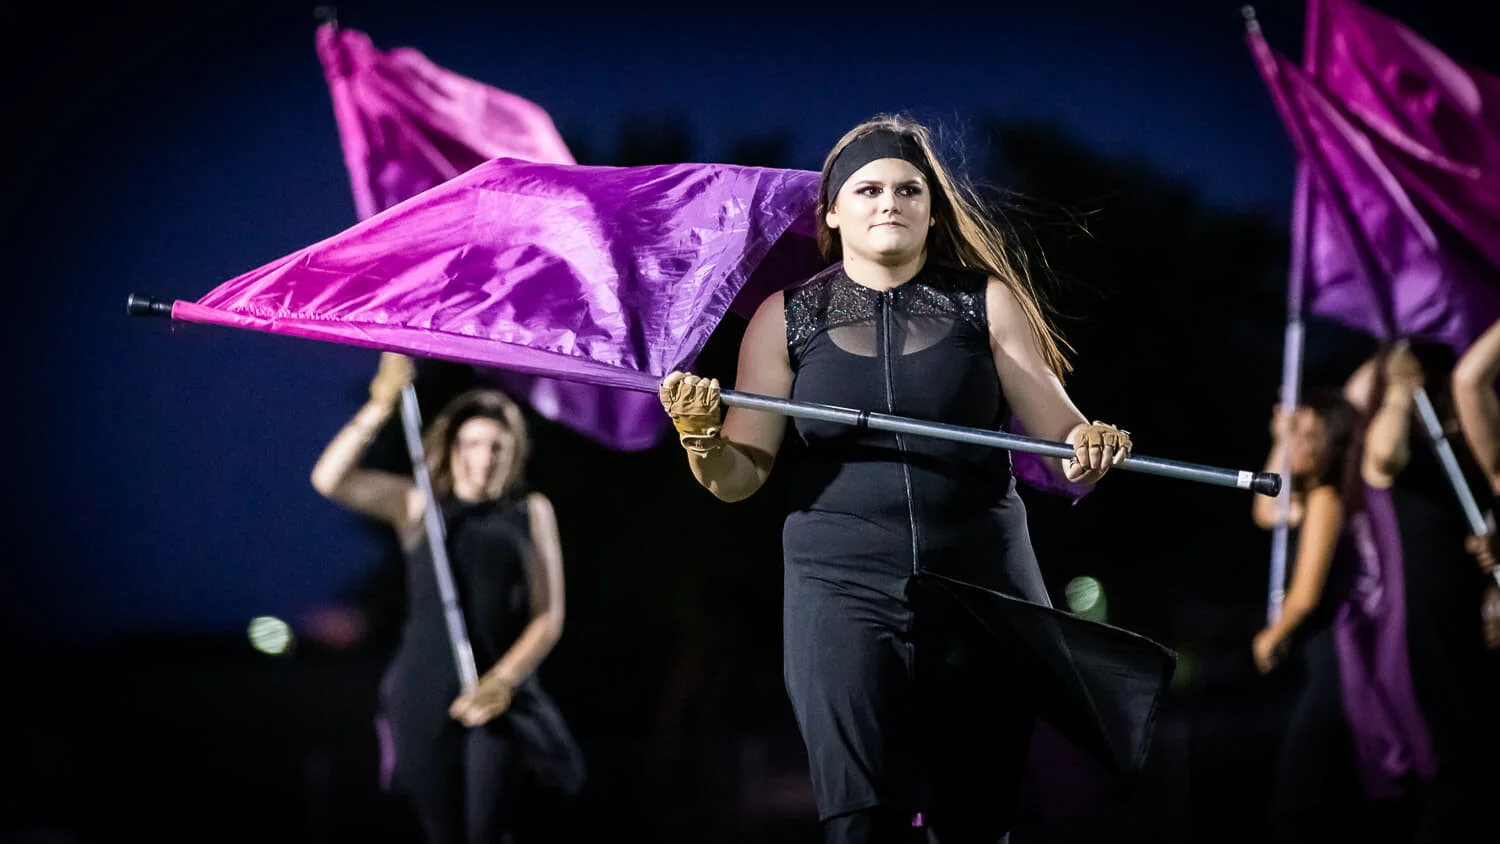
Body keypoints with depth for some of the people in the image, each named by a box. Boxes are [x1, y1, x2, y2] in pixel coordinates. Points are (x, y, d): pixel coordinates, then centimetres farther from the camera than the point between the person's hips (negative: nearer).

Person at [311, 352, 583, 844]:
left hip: (503, 699, -1)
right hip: (425, 700, 1)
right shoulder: (419, 505, 9)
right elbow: (329, 479, -4)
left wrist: (502, 681, -11)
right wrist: (381, 407, -13)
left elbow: (548, 617, 4)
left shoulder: (531, 513, 8)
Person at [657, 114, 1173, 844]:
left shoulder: (985, 302, 5)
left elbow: (1058, 433, 0)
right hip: (843, 590, -1)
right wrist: (701, 436, -18)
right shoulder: (786, 318, 6)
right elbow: (738, 478, 3)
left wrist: (1087, 448, -23)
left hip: (981, 590, 1)